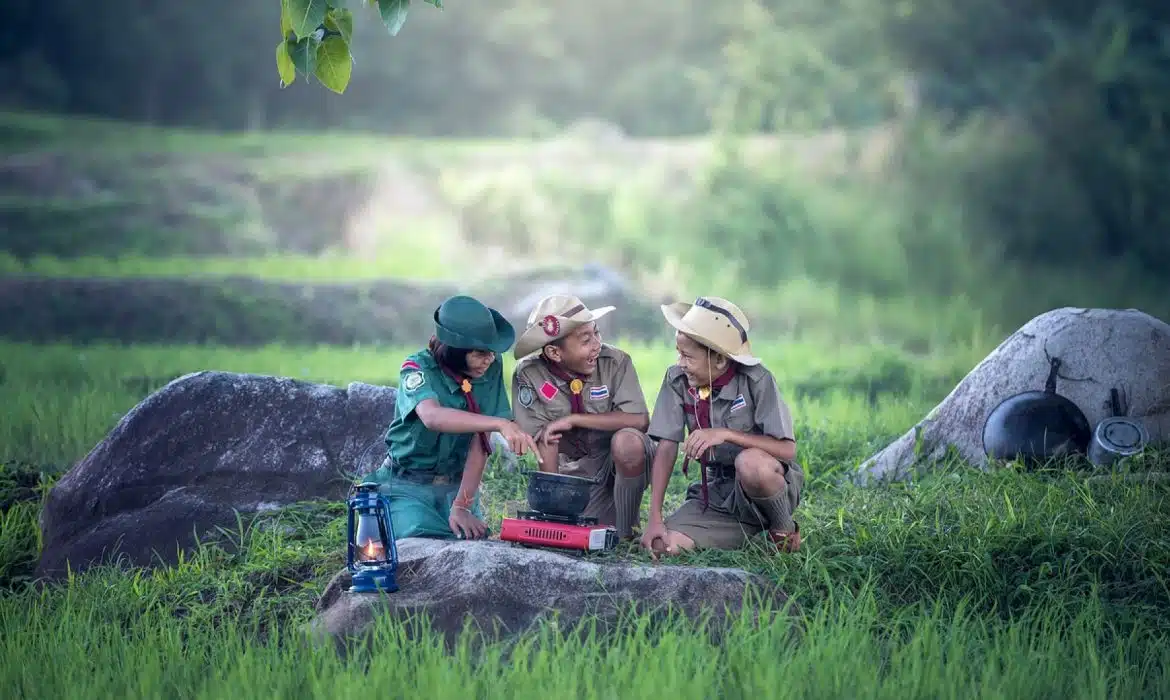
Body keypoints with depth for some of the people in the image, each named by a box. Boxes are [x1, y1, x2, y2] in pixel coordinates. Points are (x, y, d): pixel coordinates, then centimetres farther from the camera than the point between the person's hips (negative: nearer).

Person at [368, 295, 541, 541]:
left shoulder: (491, 369, -6)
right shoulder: (418, 368, -16)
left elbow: (480, 441, -11)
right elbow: (432, 417, -38)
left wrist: (462, 506, -20)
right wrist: (501, 424, -50)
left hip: (459, 485, 3)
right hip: (408, 486, -3)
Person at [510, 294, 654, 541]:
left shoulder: (615, 362, -17)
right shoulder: (529, 375, -14)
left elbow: (639, 419, -25)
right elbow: (545, 440, -14)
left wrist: (573, 420, -24)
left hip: (624, 459, -2)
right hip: (575, 470, 2)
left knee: (627, 440, -34)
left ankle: (626, 534, -15)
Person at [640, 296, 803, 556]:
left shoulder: (757, 381, -15)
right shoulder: (677, 380, -4)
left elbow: (787, 449, -21)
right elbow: (666, 448, -5)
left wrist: (726, 434, -31)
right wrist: (655, 518, -14)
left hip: (769, 482, -4)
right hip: (717, 491, 4)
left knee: (750, 462, -40)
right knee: (662, 545, -20)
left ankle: (785, 532, -9)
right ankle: (748, 533, 4)